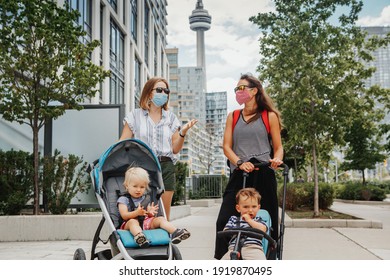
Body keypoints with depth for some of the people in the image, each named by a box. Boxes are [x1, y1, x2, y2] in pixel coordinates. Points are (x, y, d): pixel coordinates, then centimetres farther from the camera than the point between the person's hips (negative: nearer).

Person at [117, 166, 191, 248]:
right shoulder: (123, 199, 6)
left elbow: (150, 216, 15)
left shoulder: (147, 199, 20)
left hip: (146, 222, 4)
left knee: (160, 219, -17)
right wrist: (137, 213, -26)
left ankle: (175, 232, -42)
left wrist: (150, 213, -11)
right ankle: (138, 236, -69)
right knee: (133, 221, -36)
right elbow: (124, 216, -8)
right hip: (128, 224, -4)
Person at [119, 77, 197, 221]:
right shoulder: (135, 116, 8)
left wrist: (183, 132, -5)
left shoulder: (171, 118, 15)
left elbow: (175, 149, 12)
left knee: (163, 215, 1)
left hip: (165, 167, 2)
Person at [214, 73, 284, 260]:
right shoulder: (233, 117, 16)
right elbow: (226, 146, 8)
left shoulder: (269, 116, 9)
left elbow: (278, 147, 8)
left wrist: (277, 159, -15)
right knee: (225, 220, -9)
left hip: (263, 174, -2)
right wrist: (240, 162, -11)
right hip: (239, 174, 2)